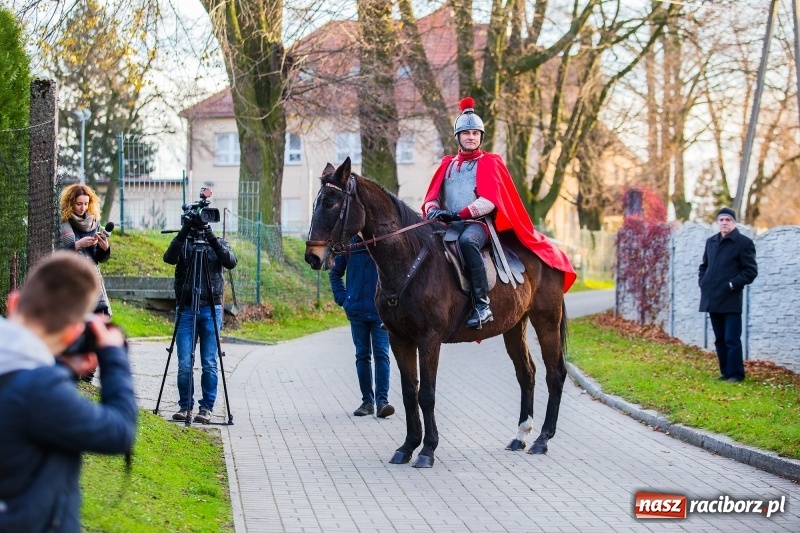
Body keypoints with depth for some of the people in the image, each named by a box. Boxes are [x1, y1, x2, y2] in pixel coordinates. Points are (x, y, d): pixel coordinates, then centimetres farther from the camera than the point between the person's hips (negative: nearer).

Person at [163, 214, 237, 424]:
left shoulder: (219, 242, 9)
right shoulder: (182, 242, 7)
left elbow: (231, 262, -10)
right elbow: (169, 258, -13)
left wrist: (212, 239, -21)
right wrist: (183, 233, -23)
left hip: (211, 309, 0)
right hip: (185, 309, 0)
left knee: (209, 364, -1)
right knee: (184, 364, -2)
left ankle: (207, 408, 7)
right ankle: (185, 406, 11)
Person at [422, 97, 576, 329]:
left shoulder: (489, 163, 8)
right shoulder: (447, 165, 21)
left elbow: (490, 200, -7)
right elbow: (432, 197, 12)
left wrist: (460, 214, -21)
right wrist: (433, 210, -14)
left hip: (477, 223, -5)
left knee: (467, 241, -40)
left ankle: (482, 303, -39)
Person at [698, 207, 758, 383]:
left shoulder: (744, 242, -4)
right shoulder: (711, 241, 15)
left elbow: (751, 270, -7)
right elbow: (704, 266, 25)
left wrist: (732, 285, -14)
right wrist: (703, 283, 9)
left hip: (731, 300, -6)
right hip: (712, 300, 6)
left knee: (732, 340, -7)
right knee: (720, 340, 10)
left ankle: (736, 374, -1)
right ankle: (726, 372, 17)